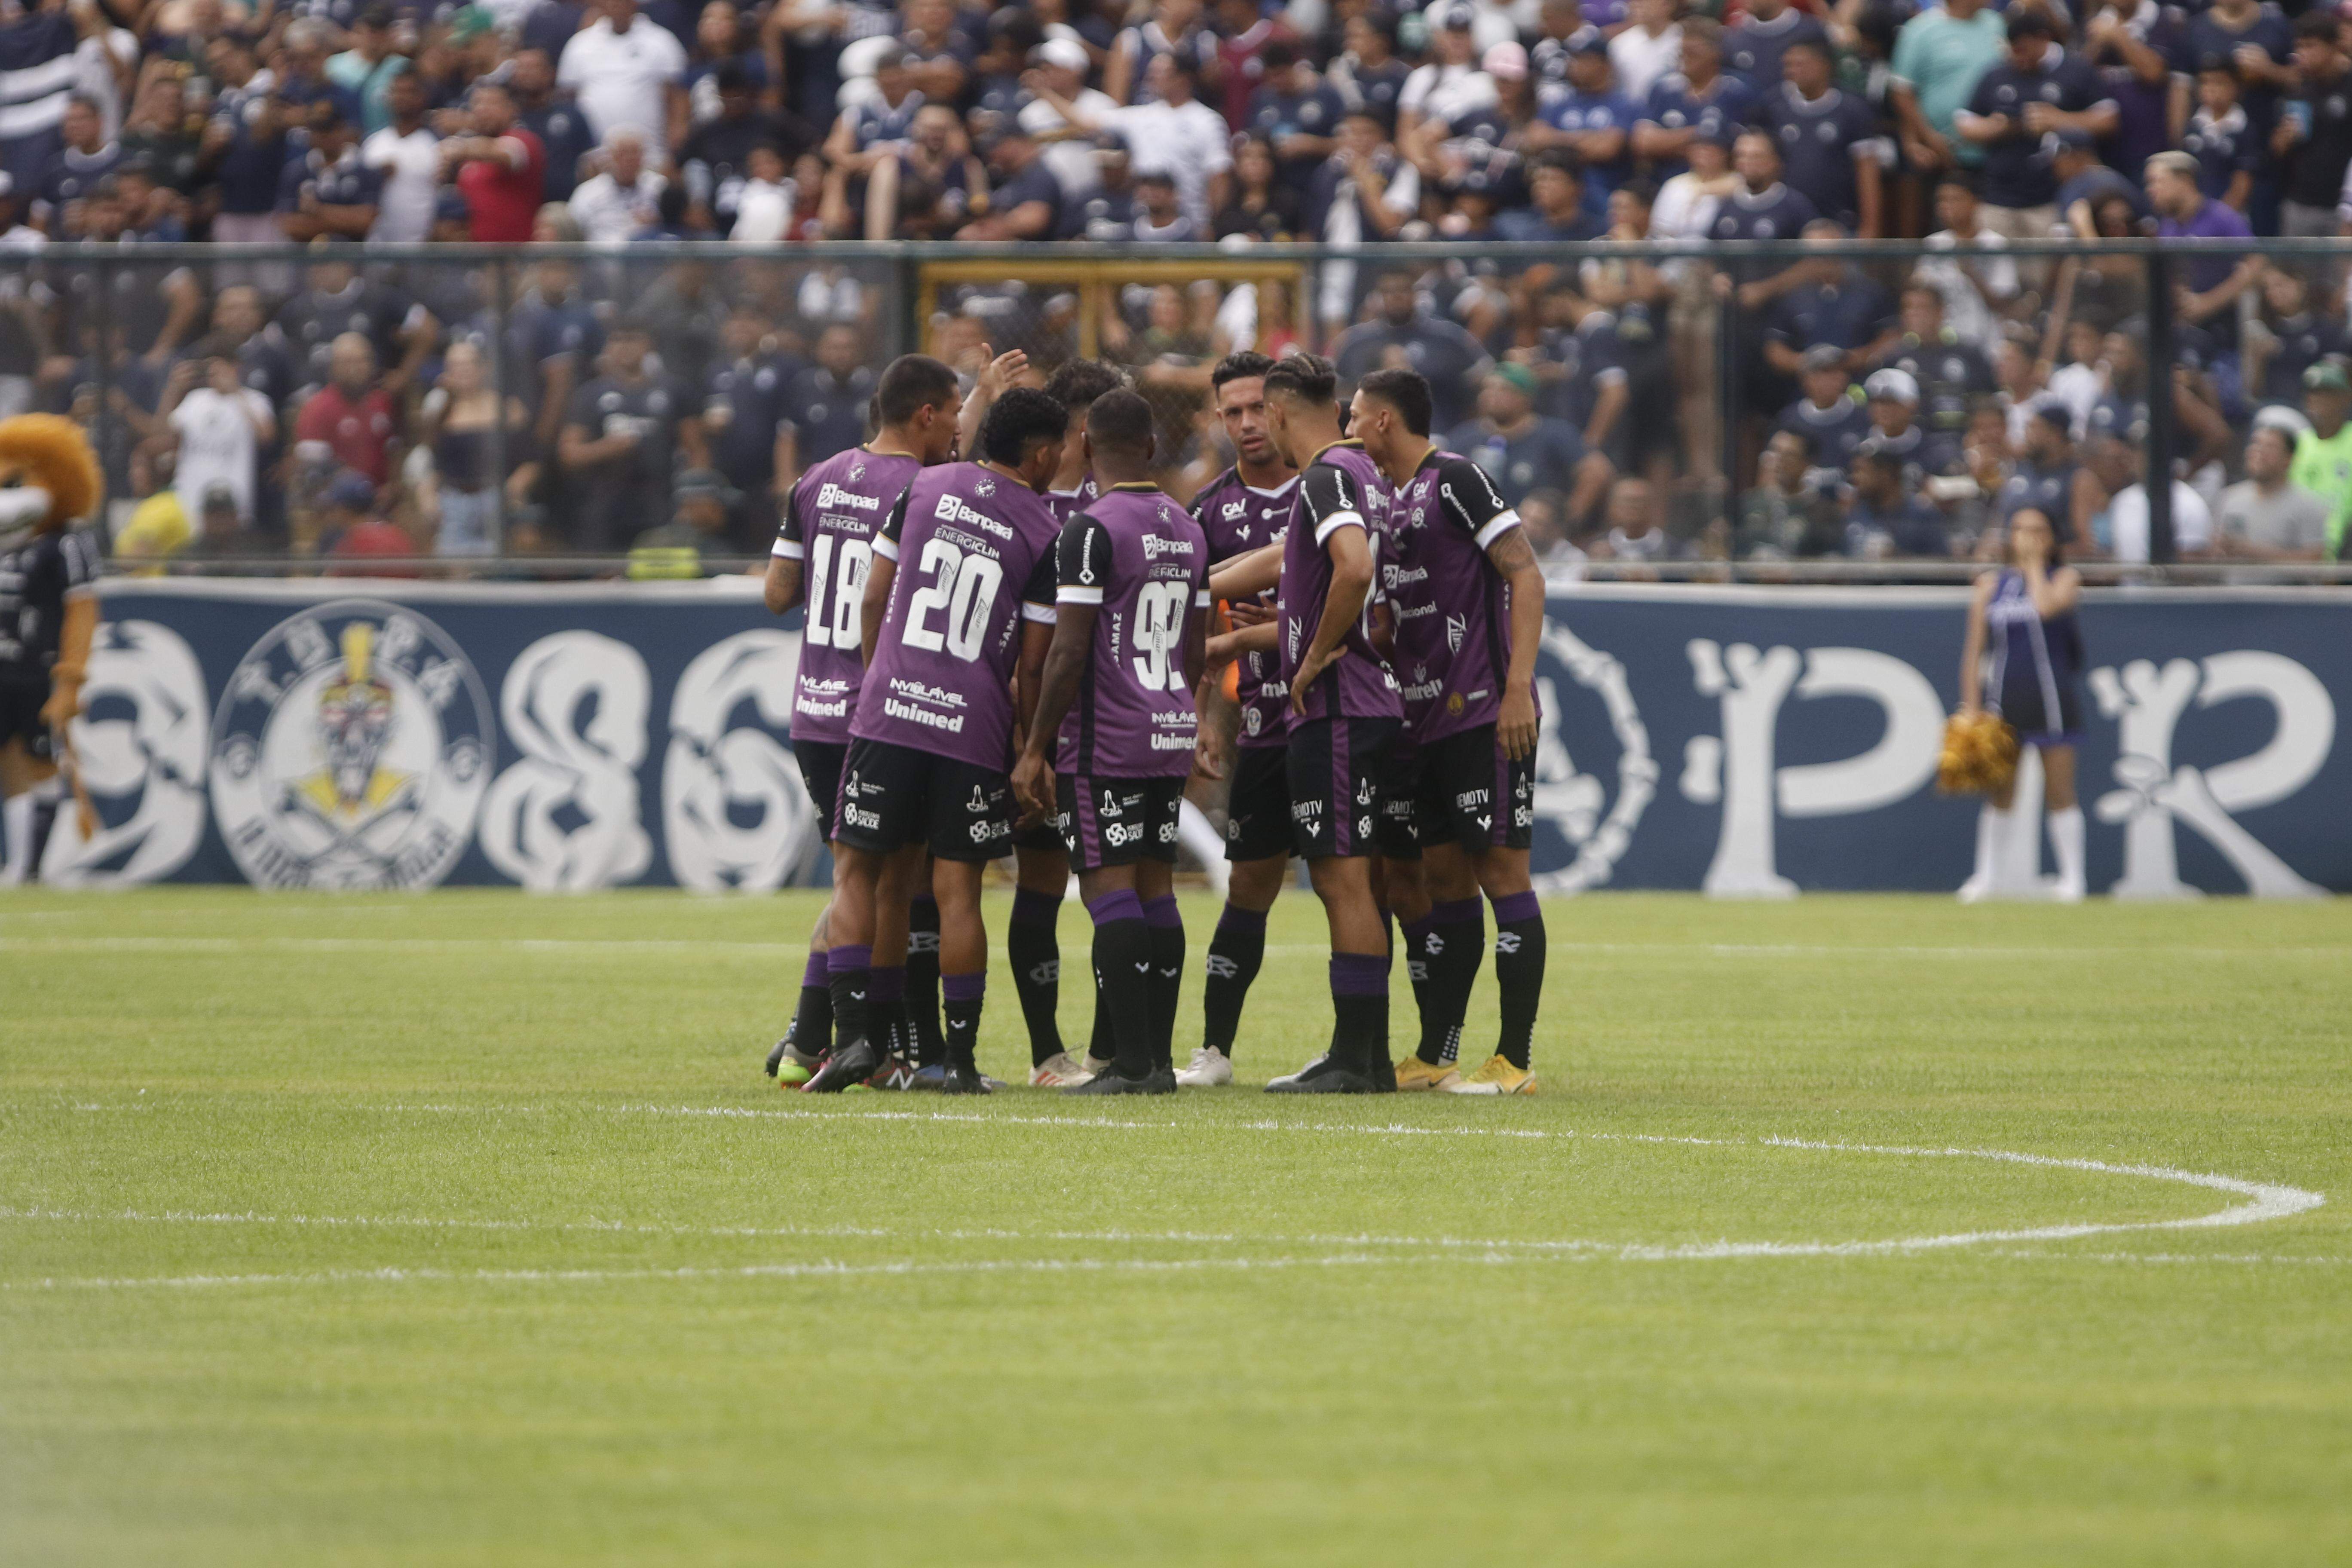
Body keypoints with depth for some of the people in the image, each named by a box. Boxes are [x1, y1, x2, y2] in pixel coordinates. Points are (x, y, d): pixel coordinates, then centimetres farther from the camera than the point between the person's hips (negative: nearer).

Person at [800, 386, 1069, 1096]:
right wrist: (1028, 746, 12)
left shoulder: (923, 487, 6)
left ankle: (853, 1033, -3)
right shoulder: (1044, 535, 0)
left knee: (857, 867, 9)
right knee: (958, 888, 4)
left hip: (890, 708, 1)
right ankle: (960, 1057, 5)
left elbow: (875, 597, 9)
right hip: (974, 726, -1)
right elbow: (1032, 664, 0)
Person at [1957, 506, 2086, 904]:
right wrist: (1970, 705, 0)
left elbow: (2046, 606, -22)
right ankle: (1985, 876, 9)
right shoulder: (1990, 585, 9)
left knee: (2059, 792, -2)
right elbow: (1974, 648, 7)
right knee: (2000, 793, 4)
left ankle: (2072, 876, 4)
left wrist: (2035, 564, -7)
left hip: (2051, 698, -2)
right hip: (2002, 698, 2)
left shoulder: (2064, 577, 2)